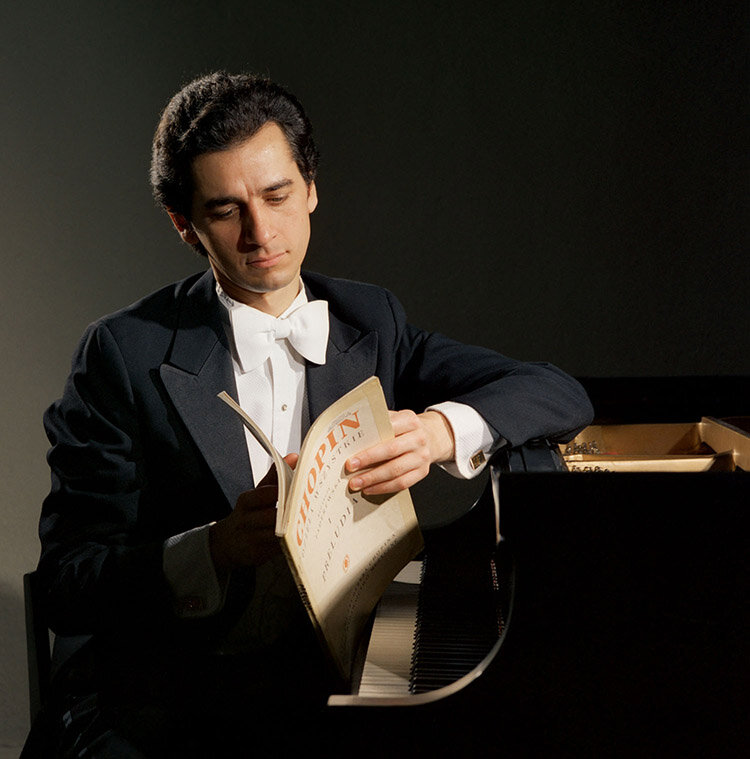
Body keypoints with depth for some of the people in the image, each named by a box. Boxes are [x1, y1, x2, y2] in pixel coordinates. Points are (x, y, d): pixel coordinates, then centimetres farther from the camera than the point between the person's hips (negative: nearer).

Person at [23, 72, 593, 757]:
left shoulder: (373, 322, 10)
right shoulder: (125, 353, -2)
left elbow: (560, 395, 3)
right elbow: (68, 587, -7)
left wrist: (442, 430, -18)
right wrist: (218, 549, -26)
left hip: (333, 683, 4)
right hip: (162, 699, -3)